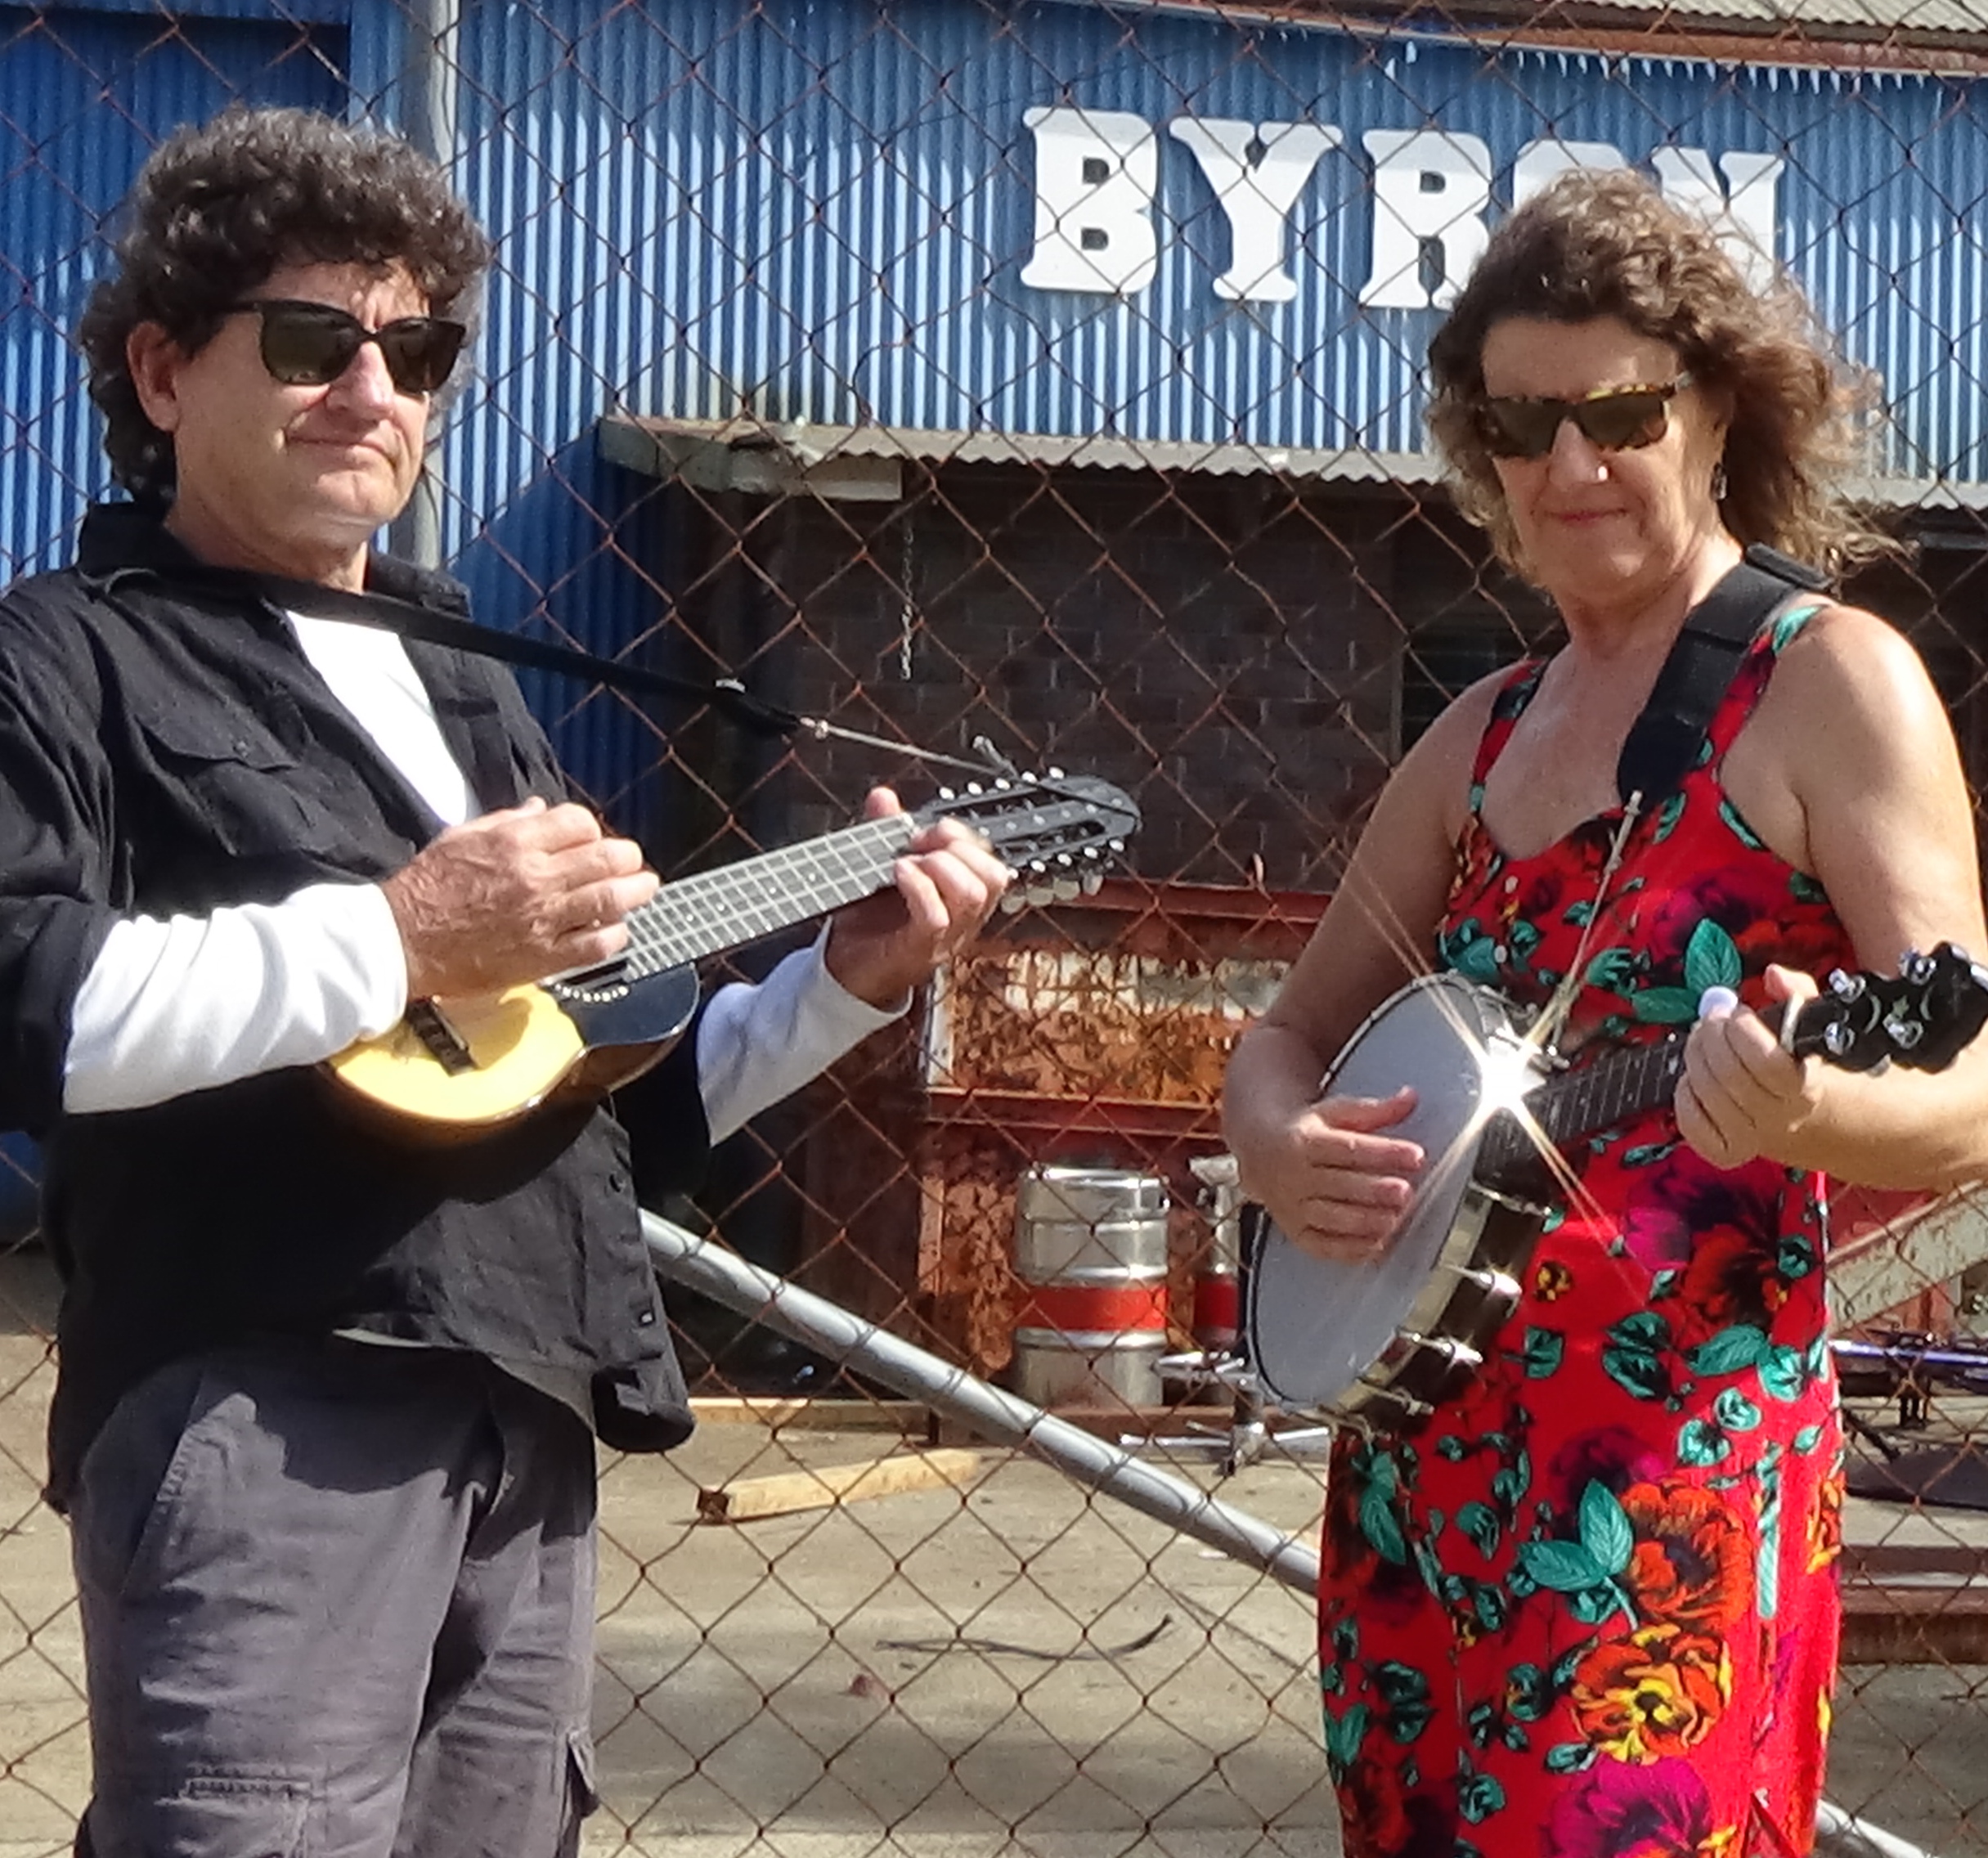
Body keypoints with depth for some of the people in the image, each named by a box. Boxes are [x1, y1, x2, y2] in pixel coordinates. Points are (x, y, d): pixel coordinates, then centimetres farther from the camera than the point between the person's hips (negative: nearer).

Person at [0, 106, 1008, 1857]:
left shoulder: (465, 684, 25)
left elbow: (613, 1093, 28)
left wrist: (848, 985, 14)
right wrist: (398, 939, -16)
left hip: (528, 1426, 7)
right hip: (260, 1424, -7)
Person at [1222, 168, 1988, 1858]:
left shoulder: (1829, 681, -6)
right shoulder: (1485, 734, 13)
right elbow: (1294, 1034, 18)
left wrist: (1808, 1106, -34)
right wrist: (1280, 1142, -5)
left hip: (1669, 1459, -6)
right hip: (1423, 1450, 7)